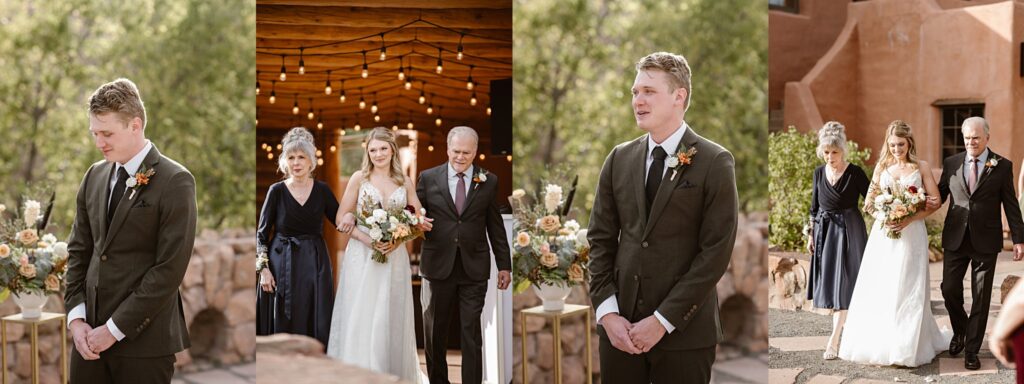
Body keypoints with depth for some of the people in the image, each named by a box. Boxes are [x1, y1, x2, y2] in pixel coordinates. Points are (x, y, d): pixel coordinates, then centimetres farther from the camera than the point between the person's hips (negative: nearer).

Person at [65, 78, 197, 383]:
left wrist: (115, 329, -13)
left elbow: (170, 269, -14)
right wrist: (76, 317, 2)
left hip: (144, 339, -5)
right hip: (91, 335, 6)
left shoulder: (175, 182, -9)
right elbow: (79, 250, 15)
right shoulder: (95, 176, 11)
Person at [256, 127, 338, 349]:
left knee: (316, 326, 0)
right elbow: (261, 233, 1)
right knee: (282, 326, 1)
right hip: (282, 266, -1)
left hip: (315, 264, 1)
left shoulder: (322, 190, 4)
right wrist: (263, 268, -7)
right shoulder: (277, 191, 0)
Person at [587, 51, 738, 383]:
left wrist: (662, 320, -13)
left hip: (684, 331, -4)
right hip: (620, 328, 4)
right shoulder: (619, 159, 9)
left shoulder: (714, 163, -5)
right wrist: (607, 312, -3)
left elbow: (716, 251, -10)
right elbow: (601, 239, 9)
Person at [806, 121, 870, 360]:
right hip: (825, 232, 5)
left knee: (843, 283, -8)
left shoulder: (855, 173, -9)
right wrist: (811, 234, 11)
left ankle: (834, 340, -13)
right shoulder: (819, 173, 5)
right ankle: (845, 327, 25)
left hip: (848, 232, -5)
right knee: (829, 282, 9)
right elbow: (814, 206, 12)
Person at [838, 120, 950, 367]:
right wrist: (883, 218, -9)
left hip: (911, 234, -2)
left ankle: (906, 348, -2)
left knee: (908, 290, -5)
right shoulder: (881, 167, 11)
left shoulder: (921, 167, 4)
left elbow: (935, 201, 0)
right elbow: (870, 201, 11)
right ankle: (878, 344, 6)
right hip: (883, 235, 2)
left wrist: (910, 219, -14)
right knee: (879, 289, -2)